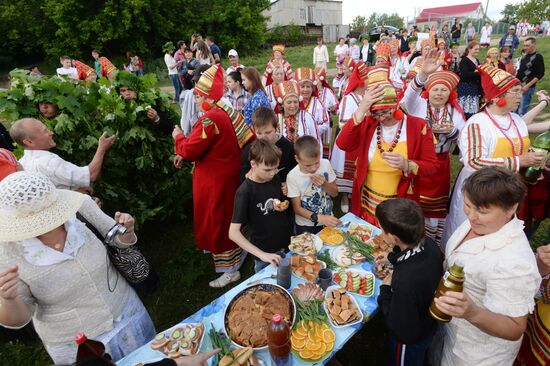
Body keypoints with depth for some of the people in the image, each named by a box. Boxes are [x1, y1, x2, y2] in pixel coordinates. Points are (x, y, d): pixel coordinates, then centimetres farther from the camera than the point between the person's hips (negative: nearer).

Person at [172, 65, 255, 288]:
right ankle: (238, 251, 47)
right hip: (227, 173, 9)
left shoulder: (210, 119, -26)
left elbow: (189, 151, -21)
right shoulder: (227, 112, 2)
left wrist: (178, 137, -3)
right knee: (227, 217, 26)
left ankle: (230, 270, 18)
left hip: (215, 179, -9)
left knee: (216, 221, 4)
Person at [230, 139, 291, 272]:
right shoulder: (244, 192, -23)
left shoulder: (275, 179, -6)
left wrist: (283, 207, -10)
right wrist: (261, 254, -28)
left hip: (286, 245, 5)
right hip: (265, 252, -5)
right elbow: (233, 233, -23)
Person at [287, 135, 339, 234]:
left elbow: (335, 193, -4)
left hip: (328, 220, 3)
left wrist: (324, 184, -24)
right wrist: (318, 218, -29)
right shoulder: (292, 176, -22)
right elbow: (297, 208, -15)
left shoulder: (326, 164, -14)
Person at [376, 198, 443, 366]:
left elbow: (404, 331, -31)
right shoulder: (429, 245, -24)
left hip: (410, 341, -5)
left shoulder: (405, 281, -47)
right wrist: (394, 260, -2)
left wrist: (385, 290, -24)